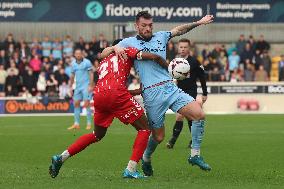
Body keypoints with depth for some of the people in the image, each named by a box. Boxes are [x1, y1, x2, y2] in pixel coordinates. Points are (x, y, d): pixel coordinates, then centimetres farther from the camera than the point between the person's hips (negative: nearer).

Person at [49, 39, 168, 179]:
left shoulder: (103, 63, 35)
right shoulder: (126, 52, 19)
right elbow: (154, 57, 6)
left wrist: (141, 90, 33)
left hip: (98, 95, 7)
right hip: (116, 95, -7)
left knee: (97, 135, 27)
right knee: (144, 129, 5)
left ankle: (61, 158, 22)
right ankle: (131, 170, -8)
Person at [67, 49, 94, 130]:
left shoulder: (87, 62, -6)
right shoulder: (73, 63, 10)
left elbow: (91, 74, -8)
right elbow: (72, 75, 18)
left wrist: (91, 85, -16)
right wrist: (71, 87, 15)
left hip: (86, 86, -6)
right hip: (78, 86, 6)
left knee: (87, 104, -10)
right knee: (76, 104, 3)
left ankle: (89, 124, -4)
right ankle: (76, 124, 8)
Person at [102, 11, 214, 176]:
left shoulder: (160, 37, 17)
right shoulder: (129, 42, 6)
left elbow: (179, 30, 33)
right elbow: (103, 55, 5)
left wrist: (198, 23, 26)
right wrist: (116, 48, -15)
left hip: (170, 87, 4)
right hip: (152, 93, -4)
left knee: (199, 114, -12)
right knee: (158, 136, -1)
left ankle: (195, 155, 0)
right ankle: (146, 159, 31)